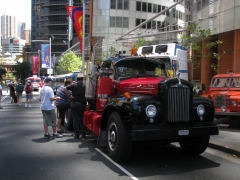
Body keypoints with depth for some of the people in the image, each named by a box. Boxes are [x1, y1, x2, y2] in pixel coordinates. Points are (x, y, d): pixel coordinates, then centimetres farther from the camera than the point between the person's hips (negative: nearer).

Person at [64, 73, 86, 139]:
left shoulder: (73, 85, 0)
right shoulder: (85, 86, -3)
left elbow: (65, 88, -10)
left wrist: (69, 95, -6)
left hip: (74, 104, 1)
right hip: (82, 104, -1)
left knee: (75, 119, 6)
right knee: (82, 119, 12)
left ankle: (77, 134, 7)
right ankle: (83, 134, 14)